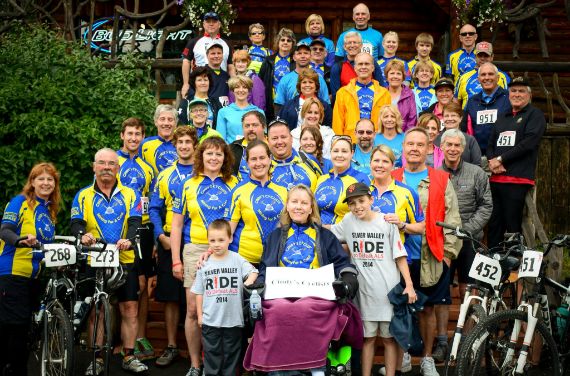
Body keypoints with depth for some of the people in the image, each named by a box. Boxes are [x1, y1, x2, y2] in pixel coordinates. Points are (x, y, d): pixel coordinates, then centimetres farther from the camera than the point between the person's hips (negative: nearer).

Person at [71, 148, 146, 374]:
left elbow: (135, 222, -4)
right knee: (95, 311, 3)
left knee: (130, 310, 0)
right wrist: (82, 235, -26)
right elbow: (76, 223, -2)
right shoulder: (83, 196, 9)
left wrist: (129, 240, -25)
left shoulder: (130, 195, 9)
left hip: (125, 261, 0)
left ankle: (129, 357, 11)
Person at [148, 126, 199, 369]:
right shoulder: (165, 176, 10)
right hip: (169, 241, 2)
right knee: (170, 296, 6)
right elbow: (154, 209, 8)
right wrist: (161, 236, -5)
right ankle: (171, 347, 15)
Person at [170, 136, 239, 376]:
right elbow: (177, 225, 9)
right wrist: (176, 260, 3)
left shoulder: (233, 184, 9)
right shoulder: (188, 186, 8)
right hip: (196, 250, 0)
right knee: (194, 309, -1)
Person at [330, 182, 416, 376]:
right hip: (364, 290, 2)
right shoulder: (348, 221, 3)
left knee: (389, 337, 5)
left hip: (388, 290, -2)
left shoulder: (387, 222, -4)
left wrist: (409, 285, -7)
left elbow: (400, 256, -3)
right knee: (367, 337, 10)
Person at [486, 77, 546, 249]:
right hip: (496, 178, 6)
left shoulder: (535, 115, 4)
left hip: (518, 179, -6)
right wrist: (492, 161, -5)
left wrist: (500, 159, -10)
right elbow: (490, 144, 17)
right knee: (494, 225, 6)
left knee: (513, 227, -7)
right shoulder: (502, 118, 24)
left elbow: (529, 142, -10)